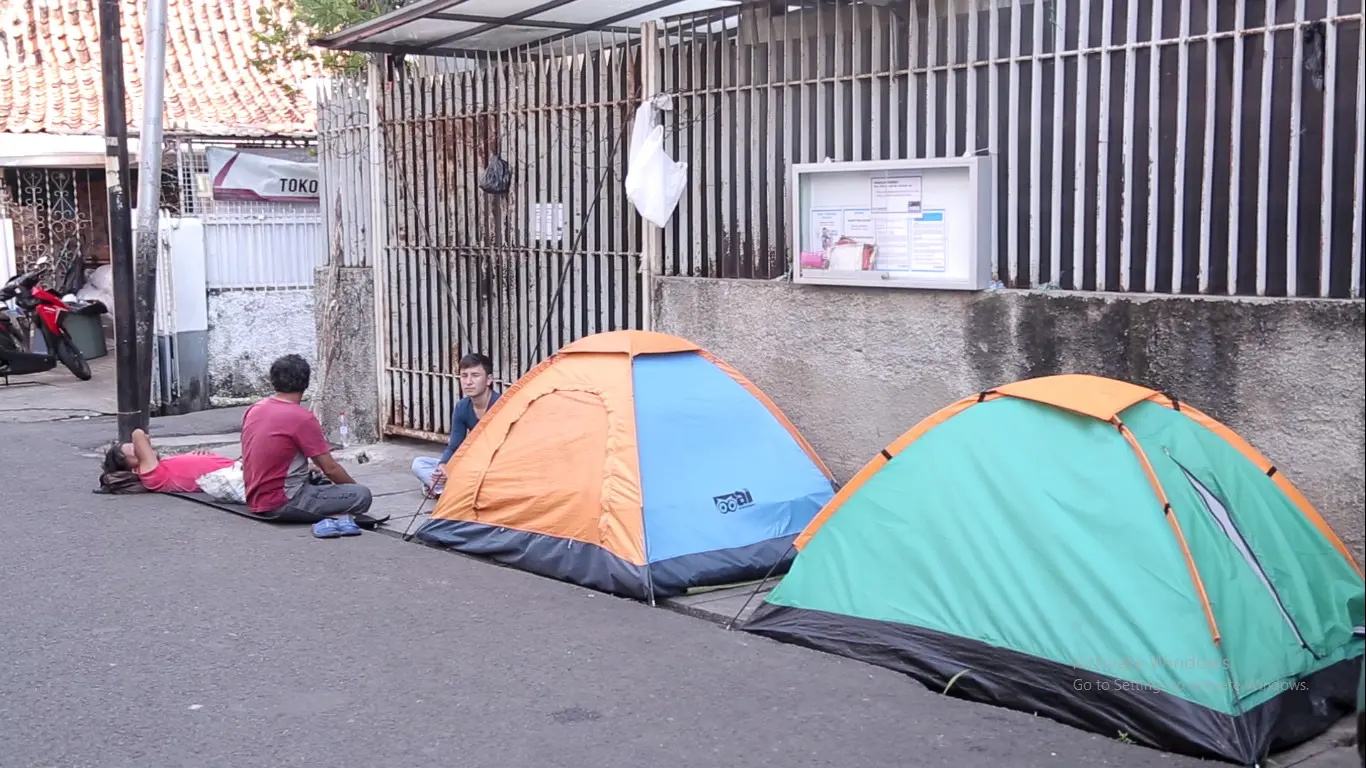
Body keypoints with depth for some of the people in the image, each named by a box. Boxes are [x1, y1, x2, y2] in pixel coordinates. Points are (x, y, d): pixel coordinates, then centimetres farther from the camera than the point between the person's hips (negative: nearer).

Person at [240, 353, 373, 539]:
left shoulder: (254, 410, 8)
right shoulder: (302, 418, -13)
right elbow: (330, 469, -10)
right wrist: (355, 488, 8)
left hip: (255, 499, 8)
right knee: (362, 495, -5)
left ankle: (327, 517, 0)